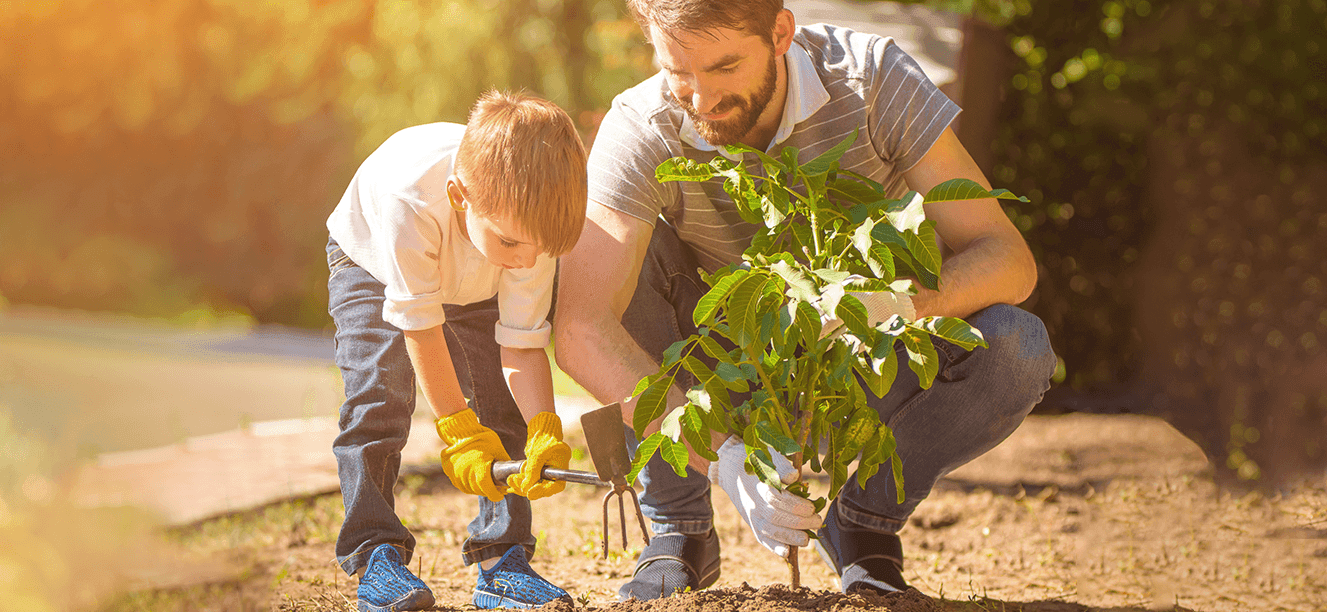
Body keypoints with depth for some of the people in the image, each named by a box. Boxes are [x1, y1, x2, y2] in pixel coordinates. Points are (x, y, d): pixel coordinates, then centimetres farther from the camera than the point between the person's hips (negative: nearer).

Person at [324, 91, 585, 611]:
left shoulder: (530, 222, -36)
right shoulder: (410, 200, -47)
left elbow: (522, 343, -27)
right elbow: (420, 326, -36)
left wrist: (545, 432, -40)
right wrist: (458, 432, -32)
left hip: (475, 289, 3)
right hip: (372, 265, -3)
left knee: (502, 405, -10)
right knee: (379, 398, -20)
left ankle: (502, 556, -4)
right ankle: (375, 553, -14)